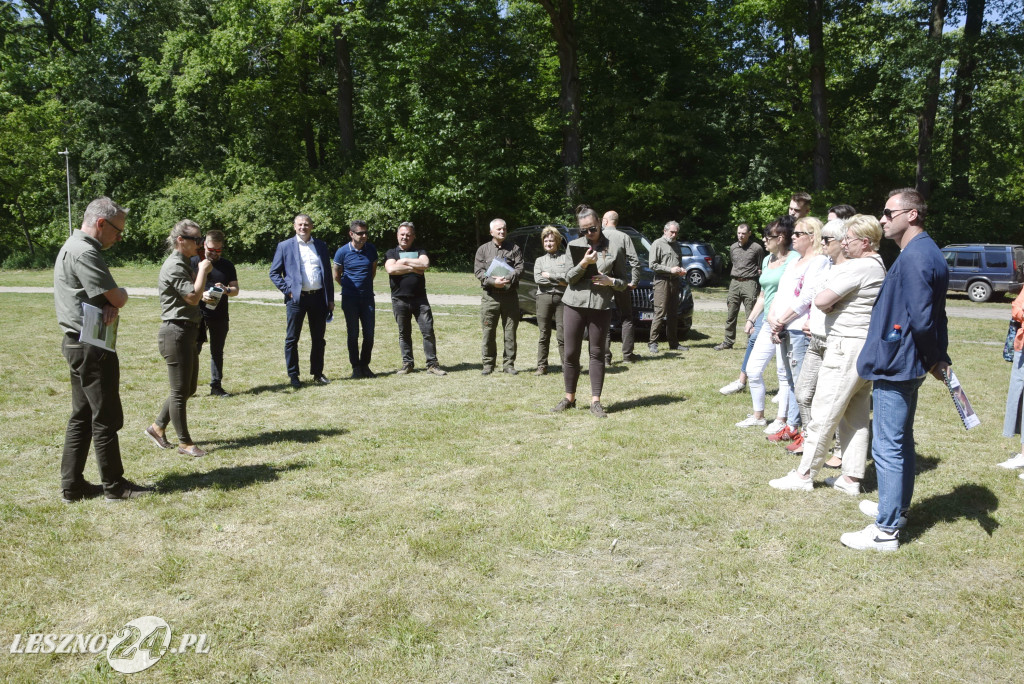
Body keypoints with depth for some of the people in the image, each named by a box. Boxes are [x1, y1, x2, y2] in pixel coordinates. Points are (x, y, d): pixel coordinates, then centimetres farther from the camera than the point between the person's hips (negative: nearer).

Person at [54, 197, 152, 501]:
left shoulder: (75, 247, 16)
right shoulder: (84, 252, -18)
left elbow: (108, 298, 12)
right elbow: (117, 298, -20)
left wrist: (110, 304, -10)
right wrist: (121, 294, 3)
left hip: (79, 345, 11)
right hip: (92, 347, -11)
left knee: (81, 417, 14)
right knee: (106, 418, -1)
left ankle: (72, 486, 19)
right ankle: (114, 486, 8)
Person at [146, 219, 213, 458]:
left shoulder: (185, 264, 16)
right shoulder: (174, 266, -15)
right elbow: (193, 297, -23)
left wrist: (202, 294, 8)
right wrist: (203, 270, -13)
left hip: (188, 332, 10)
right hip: (176, 333, -10)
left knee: (188, 388, 16)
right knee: (180, 390, -1)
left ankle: (157, 427, 30)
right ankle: (185, 443, 9)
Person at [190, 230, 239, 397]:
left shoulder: (227, 266, 11)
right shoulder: (194, 262, 2)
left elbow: (236, 289, 7)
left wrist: (226, 290, -16)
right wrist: (201, 295, -21)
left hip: (220, 316, 3)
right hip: (198, 314, -3)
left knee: (217, 351, 9)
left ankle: (216, 386, 17)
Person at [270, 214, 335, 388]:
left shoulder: (321, 245, 12)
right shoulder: (285, 246, 3)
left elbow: (328, 273, 13)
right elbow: (274, 273, 3)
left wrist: (330, 299, 8)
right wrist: (287, 290, -9)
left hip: (318, 297, 3)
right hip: (297, 298, -3)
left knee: (318, 339, 9)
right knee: (292, 339, 2)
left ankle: (317, 373, 20)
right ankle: (293, 375, 12)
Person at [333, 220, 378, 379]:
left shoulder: (371, 249, 3)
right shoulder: (343, 251, -6)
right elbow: (337, 276, 5)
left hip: (367, 297, 3)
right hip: (350, 299, -3)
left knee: (369, 334, 3)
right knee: (353, 334, 3)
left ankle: (365, 365, 16)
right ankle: (356, 367, 12)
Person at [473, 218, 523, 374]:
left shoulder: (514, 248, 12)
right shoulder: (483, 249, 11)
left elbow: (519, 268, 0)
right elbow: (478, 271, 1)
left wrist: (507, 279, -18)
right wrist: (493, 281, -15)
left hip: (510, 295, 1)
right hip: (490, 296, 0)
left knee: (510, 331, 2)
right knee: (488, 332, 1)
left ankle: (509, 363, 9)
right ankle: (488, 364, 9)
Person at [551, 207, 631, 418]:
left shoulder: (615, 248, 4)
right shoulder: (574, 246, 7)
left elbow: (625, 280, 8)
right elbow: (569, 278, 1)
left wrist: (610, 281, -12)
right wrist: (584, 263, -15)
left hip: (601, 306, -1)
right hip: (574, 304, 1)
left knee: (597, 353, 1)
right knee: (571, 353, 5)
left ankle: (595, 401, 7)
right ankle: (569, 398, 18)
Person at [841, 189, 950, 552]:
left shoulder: (915, 257, -20)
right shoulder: (926, 252, 13)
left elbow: (922, 319, -24)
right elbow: (930, 315, 15)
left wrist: (933, 359, -9)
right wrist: (938, 358, 15)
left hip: (894, 365, -11)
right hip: (904, 364, 11)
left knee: (888, 447, -4)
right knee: (900, 441, 21)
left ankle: (886, 530, 3)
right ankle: (897, 507, 36)